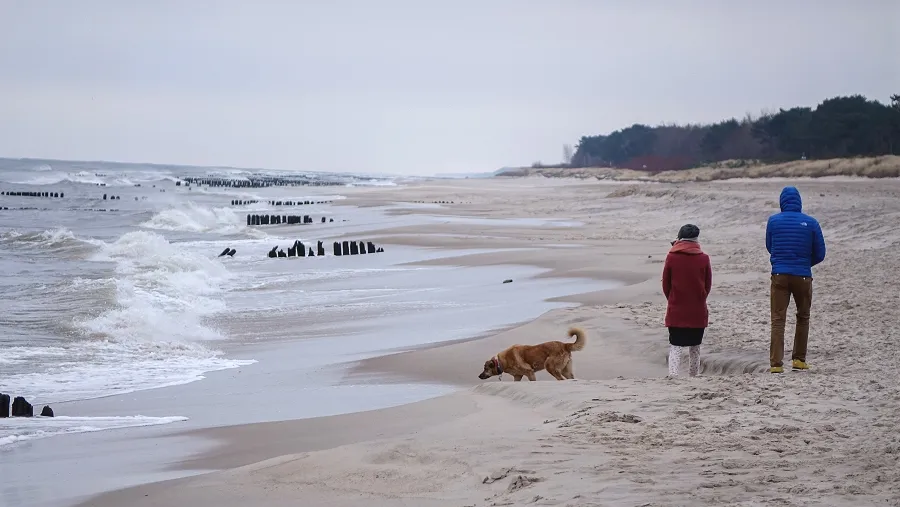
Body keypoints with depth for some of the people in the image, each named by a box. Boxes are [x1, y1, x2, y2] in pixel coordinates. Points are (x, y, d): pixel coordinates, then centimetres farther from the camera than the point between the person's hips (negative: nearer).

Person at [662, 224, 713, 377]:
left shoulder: (671, 257, -5)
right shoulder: (704, 259, -4)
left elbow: (665, 284, 2)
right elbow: (708, 285, 4)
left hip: (676, 312, -1)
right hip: (698, 312, 1)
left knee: (675, 346, -2)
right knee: (695, 347, 16)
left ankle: (673, 375, -19)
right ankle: (694, 376, 22)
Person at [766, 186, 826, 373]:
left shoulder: (773, 221, 0)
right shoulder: (811, 223, -2)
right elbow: (820, 254, 3)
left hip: (779, 275, 0)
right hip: (803, 276, 0)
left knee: (778, 319, -1)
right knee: (803, 317, 18)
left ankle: (776, 363, -10)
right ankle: (799, 359, 21)